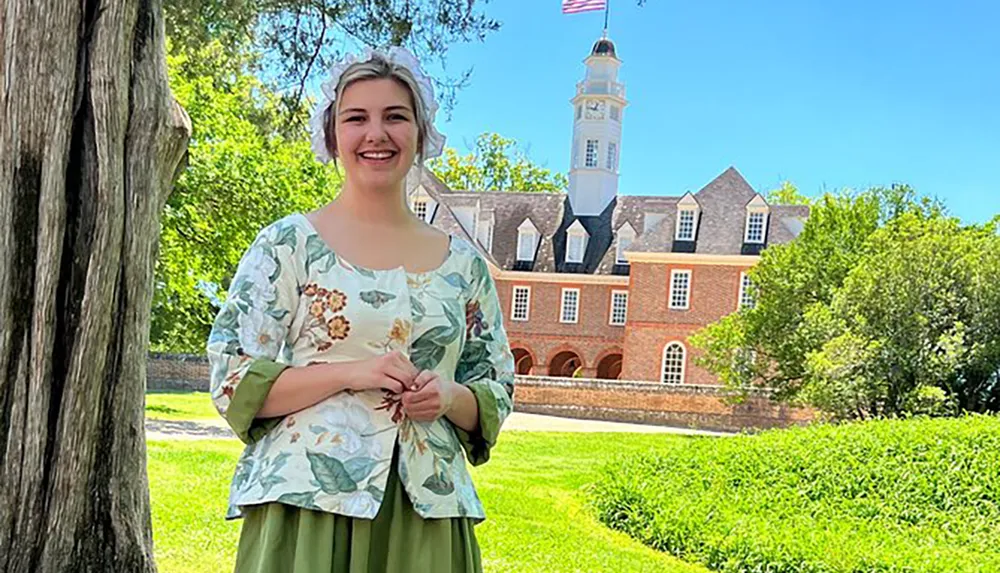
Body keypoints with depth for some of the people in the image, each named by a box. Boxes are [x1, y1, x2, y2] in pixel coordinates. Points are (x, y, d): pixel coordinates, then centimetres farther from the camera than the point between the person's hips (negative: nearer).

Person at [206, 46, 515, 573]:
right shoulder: (288, 244, 1)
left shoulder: (462, 262, 9)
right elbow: (233, 380, -2)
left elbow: (497, 390, 14)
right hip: (307, 501, -2)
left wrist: (449, 398, -8)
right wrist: (350, 373, -14)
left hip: (427, 510, 3)